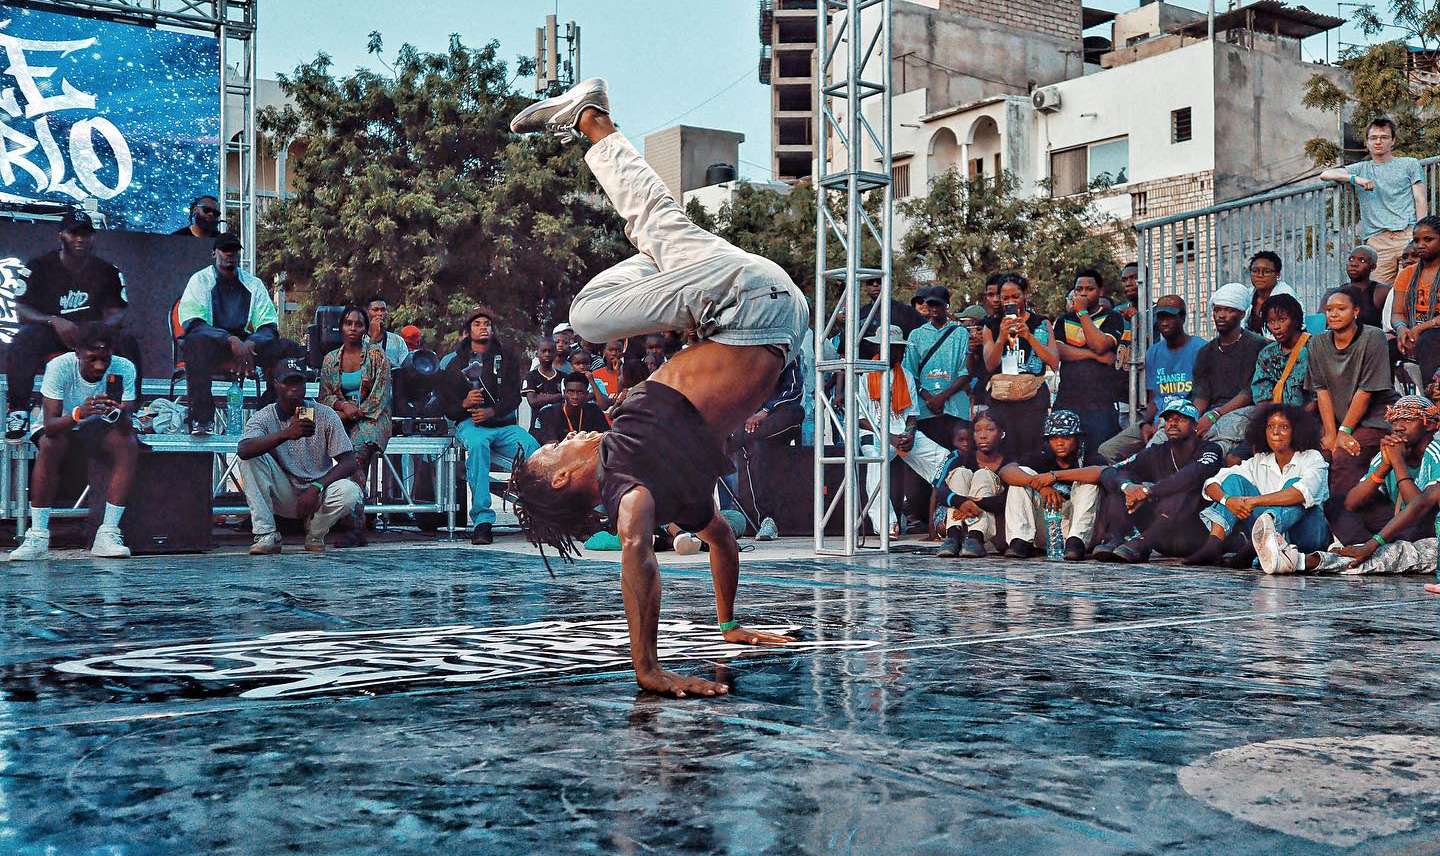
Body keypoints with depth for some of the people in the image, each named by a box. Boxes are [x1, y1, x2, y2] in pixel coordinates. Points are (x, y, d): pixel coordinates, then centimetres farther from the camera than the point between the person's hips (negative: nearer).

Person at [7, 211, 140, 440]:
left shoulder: (108, 271, 7)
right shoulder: (38, 267, 1)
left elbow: (117, 313, 2)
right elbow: (21, 311, -5)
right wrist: (54, 321, -24)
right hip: (47, 332, -2)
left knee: (127, 342, -26)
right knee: (21, 342, -34)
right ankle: (18, 411, -29)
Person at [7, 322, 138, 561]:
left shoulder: (124, 369, -23)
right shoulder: (59, 367, -27)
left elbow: (126, 427, -27)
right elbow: (50, 425, -33)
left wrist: (118, 414, -50)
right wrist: (78, 413, -53)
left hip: (100, 428, 1)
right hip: (63, 427, -1)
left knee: (129, 445, -29)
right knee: (49, 446, -34)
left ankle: (107, 534, -28)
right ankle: (37, 536, -27)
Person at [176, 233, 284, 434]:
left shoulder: (253, 284, 13)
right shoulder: (200, 280, 3)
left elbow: (269, 325, 4)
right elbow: (192, 322, -12)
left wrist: (250, 344, -20)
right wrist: (231, 341, -26)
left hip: (247, 344, 3)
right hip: (212, 346, -3)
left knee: (282, 348, -21)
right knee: (196, 341, -37)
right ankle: (202, 419, -37)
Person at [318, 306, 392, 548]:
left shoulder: (377, 356, 5)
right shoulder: (330, 359, 16)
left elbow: (381, 395, -3)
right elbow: (325, 396, 14)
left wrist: (354, 413, -11)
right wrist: (342, 405, -8)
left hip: (371, 418, -3)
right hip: (342, 419, 3)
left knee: (356, 450, -33)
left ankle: (356, 527, -37)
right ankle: (357, 527, -30)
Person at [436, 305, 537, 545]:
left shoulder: (507, 359, 17)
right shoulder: (452, 362, 15)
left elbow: (514, 397, 4)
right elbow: (444, 404, 10)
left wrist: (492, 411, -16)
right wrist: (464, 404, -13)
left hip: (503, 424, 2)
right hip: (470, 423, -1)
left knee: (532, 447, -31)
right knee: (478, 444, -39)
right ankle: (482, 520, -42)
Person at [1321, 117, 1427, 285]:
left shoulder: (1409, 164, 18)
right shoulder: (1361, 169, 22)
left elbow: (1420, 201, 10)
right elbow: (1325, 175, 10)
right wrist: (1355, 179, -6)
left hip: (1408, 234, -1)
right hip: (1377, 238, 1)